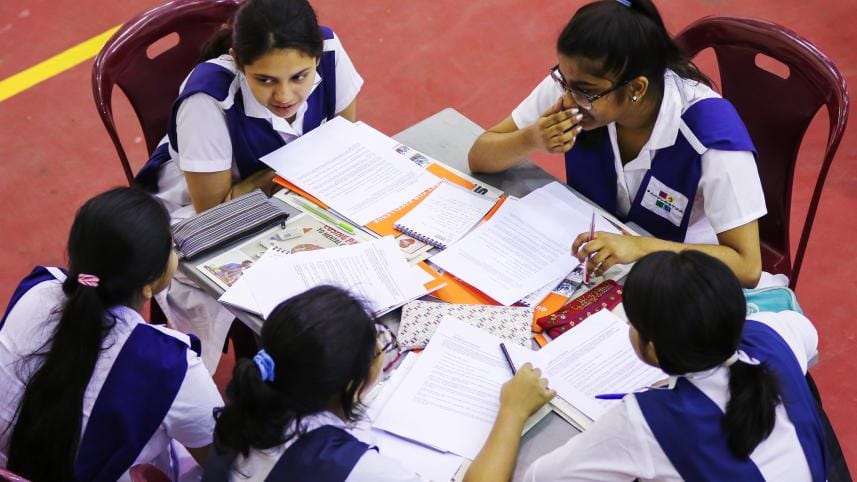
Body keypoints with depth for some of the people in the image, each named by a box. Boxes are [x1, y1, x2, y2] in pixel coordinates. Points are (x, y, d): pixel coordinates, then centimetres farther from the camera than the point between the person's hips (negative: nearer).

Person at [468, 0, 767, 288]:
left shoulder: (712, 133, -28)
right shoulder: (576, 82, -16)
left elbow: (747, 267, -28)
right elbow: (480, 157, -6)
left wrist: (638, 246, -38)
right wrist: (532, 139, -26)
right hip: (593, 260, 3)